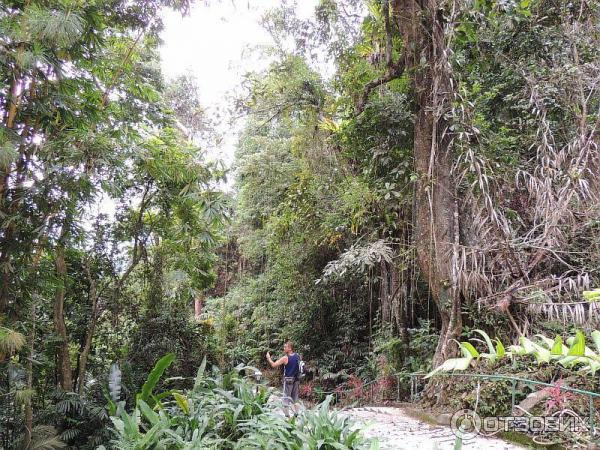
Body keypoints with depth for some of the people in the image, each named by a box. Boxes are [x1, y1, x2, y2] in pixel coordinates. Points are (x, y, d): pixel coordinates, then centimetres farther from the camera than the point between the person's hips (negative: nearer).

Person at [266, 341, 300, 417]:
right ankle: (296, 413, 17)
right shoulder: (298, 356, 0)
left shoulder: (285, 358, -15)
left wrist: (268, 358, 0)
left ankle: (287, 414, 3)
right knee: (295, 398, 16)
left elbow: (273, 365, -15)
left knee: (286, 398, 3)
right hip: (296, 380, 5)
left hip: (288, 380, -5)